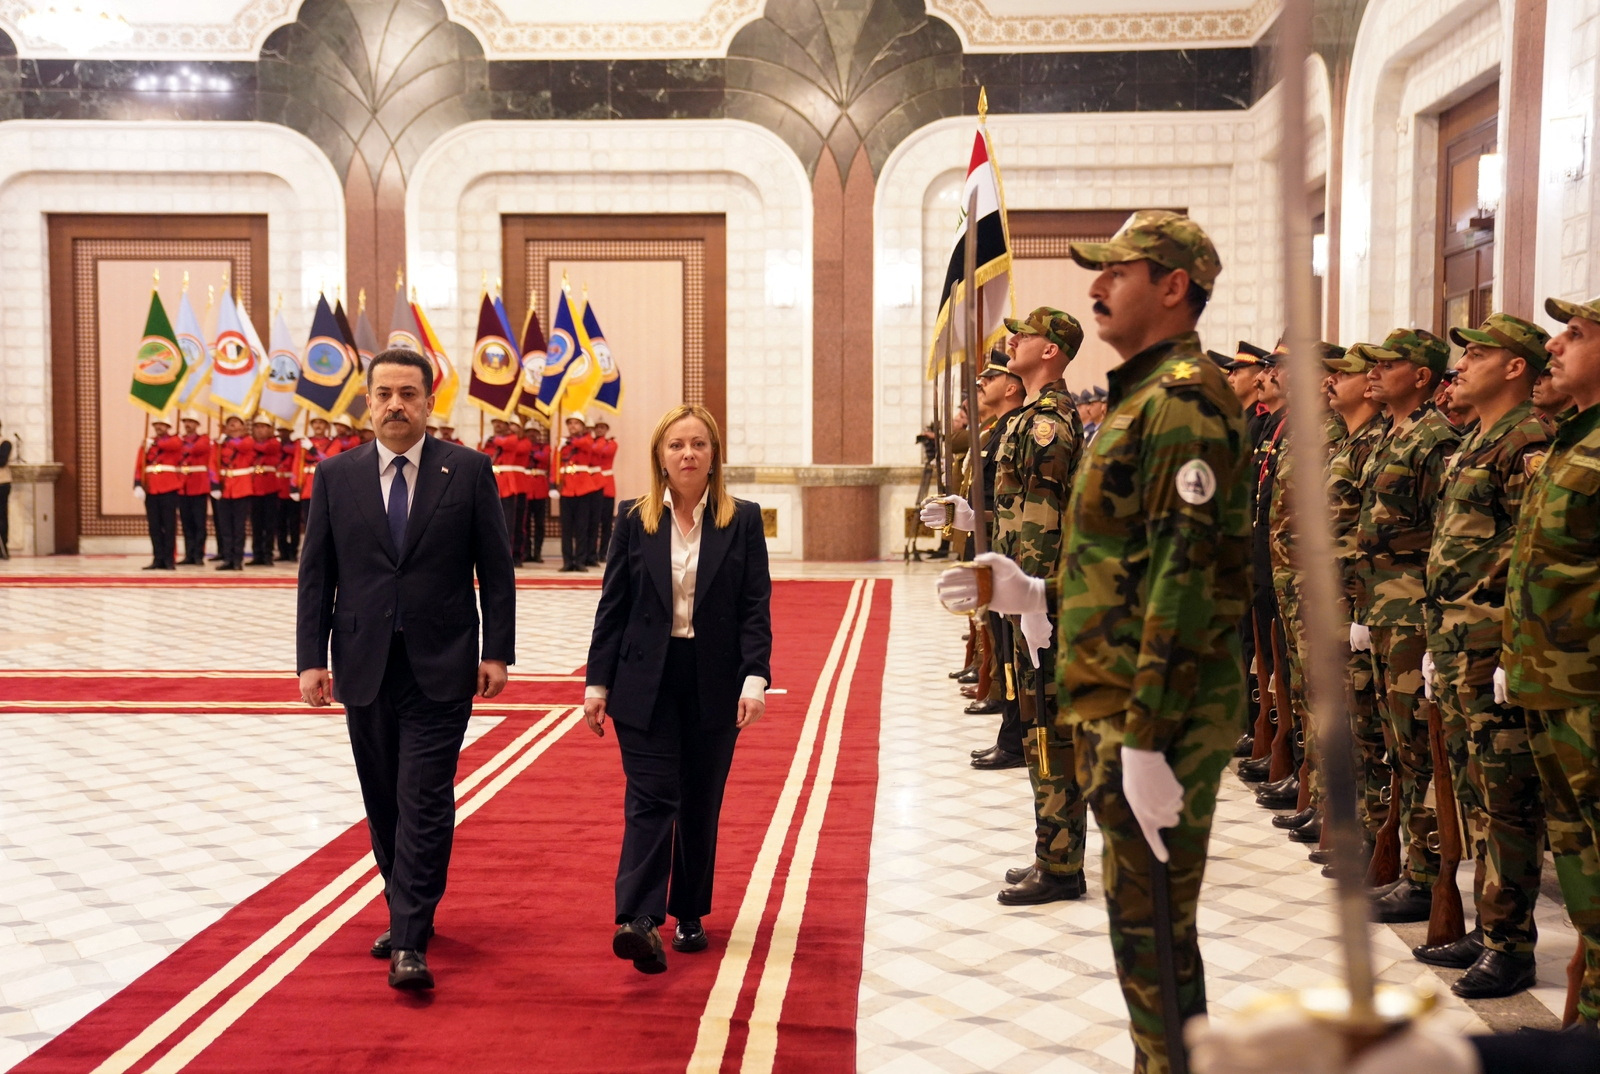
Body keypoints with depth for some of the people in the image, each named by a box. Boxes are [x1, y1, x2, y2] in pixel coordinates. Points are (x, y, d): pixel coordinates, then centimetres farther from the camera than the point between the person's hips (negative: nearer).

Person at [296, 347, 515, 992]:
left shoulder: (469, 471, -1)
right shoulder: (336, 476, 5)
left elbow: (495, 568, 0)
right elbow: (316, 574, 6)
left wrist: (497, 651, -5)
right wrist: (311, 659, -1)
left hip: (440, 669, -3)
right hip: (364, 668, 3)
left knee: (424, 804, -7)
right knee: (384, 805, 13)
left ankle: (409, 944, -3)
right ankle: (408, 915, 31)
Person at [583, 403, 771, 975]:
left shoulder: (742, 520, 1)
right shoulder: (634, 520, 2)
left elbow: (756, 607, -2)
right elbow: (612, 606, 3)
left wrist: (755, 678, -12)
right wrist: (597, 682, 0)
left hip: (714, 685, 1)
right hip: (646, 681, -1)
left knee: (701, 803, 9)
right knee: (651, 797, -7)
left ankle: (690, 913, 23)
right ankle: (638, 919, -13)